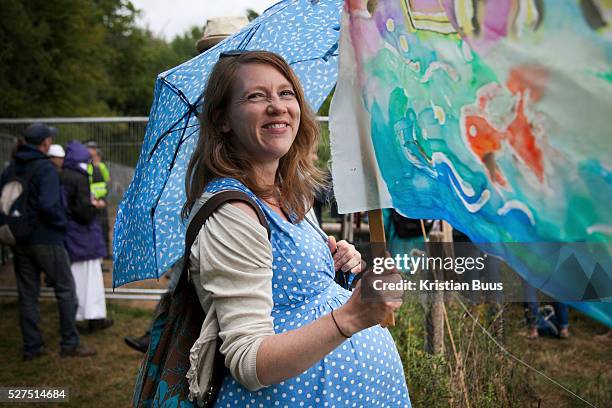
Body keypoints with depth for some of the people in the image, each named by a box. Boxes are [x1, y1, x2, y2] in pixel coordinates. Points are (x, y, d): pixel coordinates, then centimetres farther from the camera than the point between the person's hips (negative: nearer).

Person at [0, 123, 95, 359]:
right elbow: (48, 205, -26)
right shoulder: (45, 168, -15)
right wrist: (61, 224, -10)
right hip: (46, 240, -7)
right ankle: (70, 344, 8)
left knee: (27, 295, 12)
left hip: (20, 242, 7)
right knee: (66, 291, 6)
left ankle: (32, 347, 17)